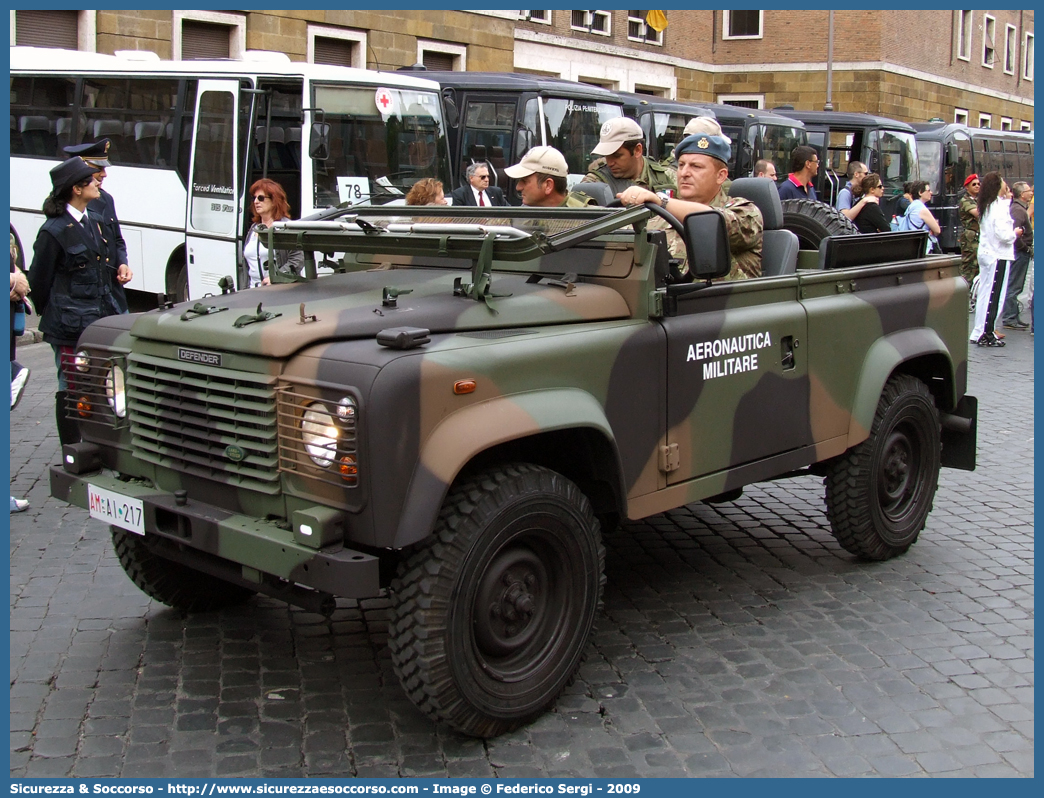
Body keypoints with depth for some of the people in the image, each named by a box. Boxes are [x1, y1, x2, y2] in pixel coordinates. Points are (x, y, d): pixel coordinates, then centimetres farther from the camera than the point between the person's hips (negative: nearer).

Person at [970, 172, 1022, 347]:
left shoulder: (986, 206, 10)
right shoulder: (999, 206, -16)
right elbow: (1003, 234, -22)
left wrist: (1007, 200, 22)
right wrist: (1015, 233, -2)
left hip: (985, 253, 9)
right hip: (998, 255, -9)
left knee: (985, 293, 12)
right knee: (993, 295, -4)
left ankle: (980, 332, 15)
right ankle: (986, 335, -1)